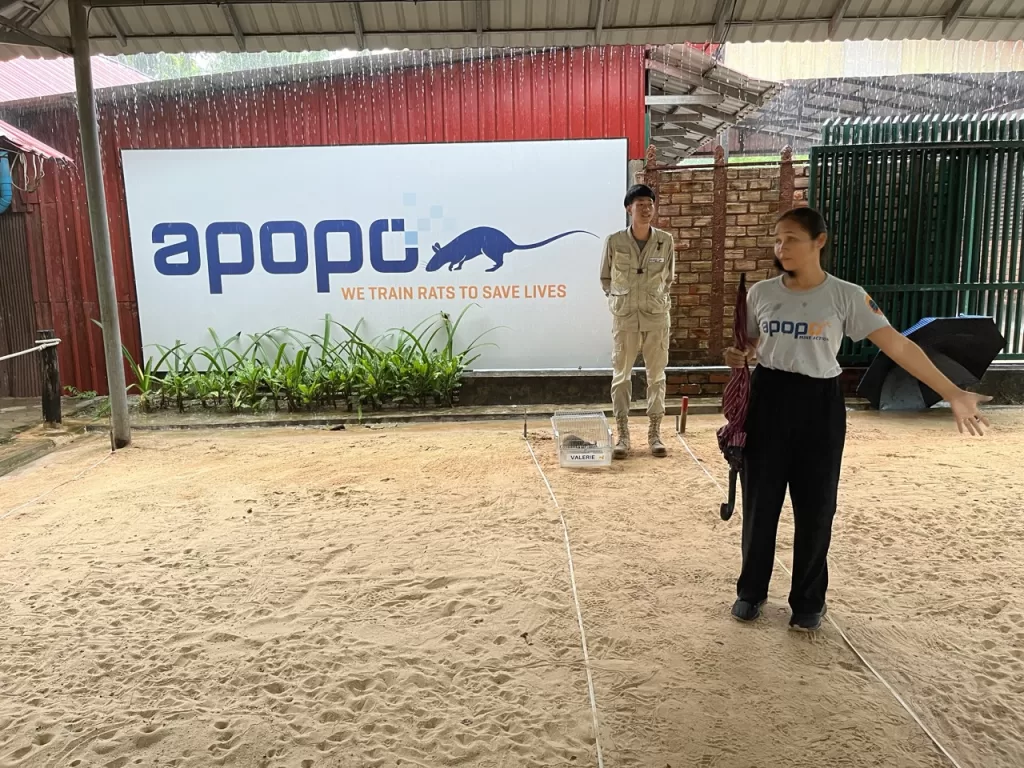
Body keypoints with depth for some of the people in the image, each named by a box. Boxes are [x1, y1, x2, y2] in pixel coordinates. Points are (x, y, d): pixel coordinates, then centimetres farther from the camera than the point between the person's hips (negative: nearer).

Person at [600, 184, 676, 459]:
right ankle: (622, 434, 14)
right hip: (624, 317, -1)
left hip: (657, 317, 1)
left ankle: (655, 433, 17)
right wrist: (617, 299, 1)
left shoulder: (666, 241, -2)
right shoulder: (614, 241, -6)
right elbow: (605, 278, 7)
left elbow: (669, 278, 12)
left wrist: (659, 298, 3)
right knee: (621, 375, 4)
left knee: (657, 375, 6)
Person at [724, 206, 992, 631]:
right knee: (759, 501, 7)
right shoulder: (761, 293, 2)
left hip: (819, 405, -2)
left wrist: (953, 393, -13)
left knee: (815, 507, 6)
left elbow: (898, 345, -9)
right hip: (767, 400, 2)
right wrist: (737, 357, -10)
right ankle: (751, 590, 25)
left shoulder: (846, 296, -7)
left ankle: (808, 600, 24)